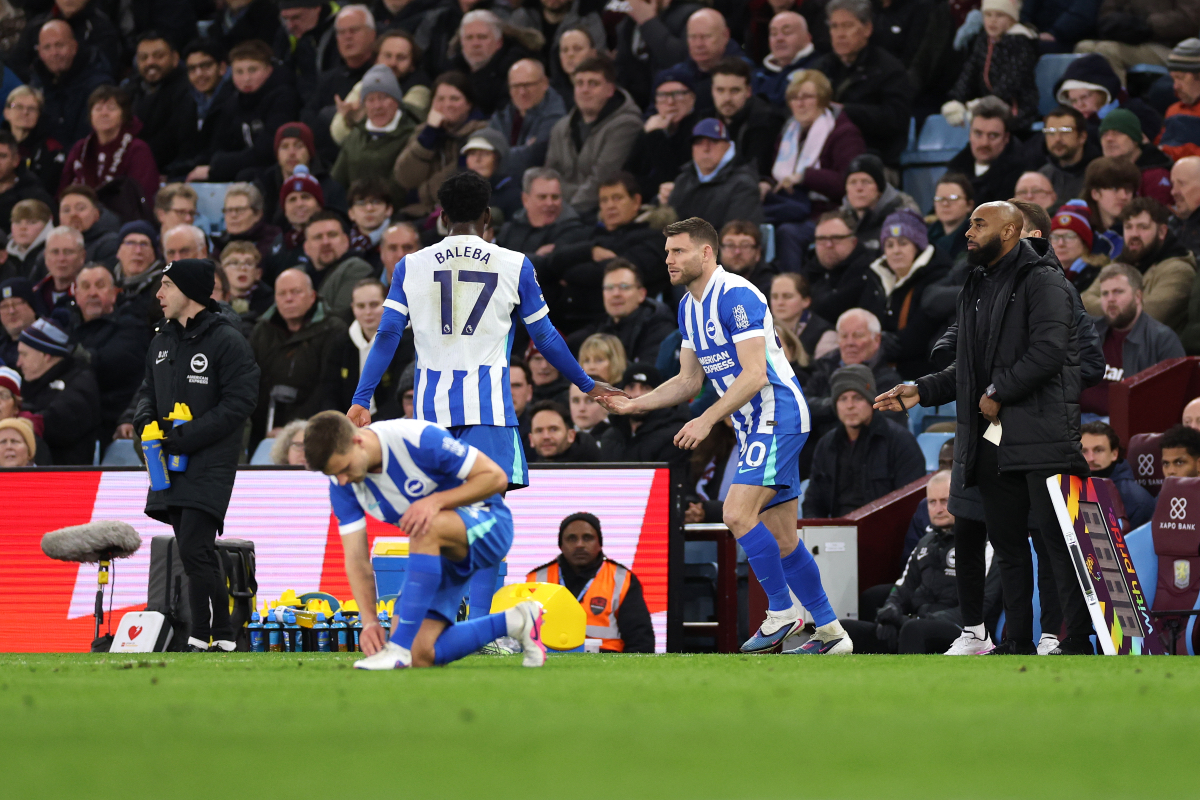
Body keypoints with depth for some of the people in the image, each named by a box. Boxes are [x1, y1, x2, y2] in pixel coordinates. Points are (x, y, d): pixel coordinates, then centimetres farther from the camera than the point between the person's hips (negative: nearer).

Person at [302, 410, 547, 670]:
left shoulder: (418, 439, -28)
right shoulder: (342, 483, -11)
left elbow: (496, 477, -23)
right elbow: (356, 557, -11)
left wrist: (436, 501, -34)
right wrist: (369, 621, -24)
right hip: (437, 551, 6)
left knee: (427, 527, -41)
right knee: (420, 655, -10)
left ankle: (399, 647, -35)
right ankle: (515, 622, 11)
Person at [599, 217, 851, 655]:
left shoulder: (736, 296, -17)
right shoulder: (689, 307, 12)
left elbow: (755, 373, -23)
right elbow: (689, 380, 18)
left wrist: (707, 419, -26)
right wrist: (635, 404, 6)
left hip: (777, 416, -10)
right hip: (753, 424, 10)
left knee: (738, 513, -20)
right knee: (781, 539, 8)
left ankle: (782, 613, -10)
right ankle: (830, 632, 14)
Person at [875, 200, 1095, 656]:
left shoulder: (1042, 281, -4)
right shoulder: (977, 289, 22)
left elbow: (1047, 352, -17)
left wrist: (997, 393, -12)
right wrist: (921, 392, 17)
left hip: (1040, 435, -9)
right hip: (993, 442, 9)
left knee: (1057, 538, -11)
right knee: (1007, 541, 9)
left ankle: (1077, 641, -11)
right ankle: (1017, 642, 13)